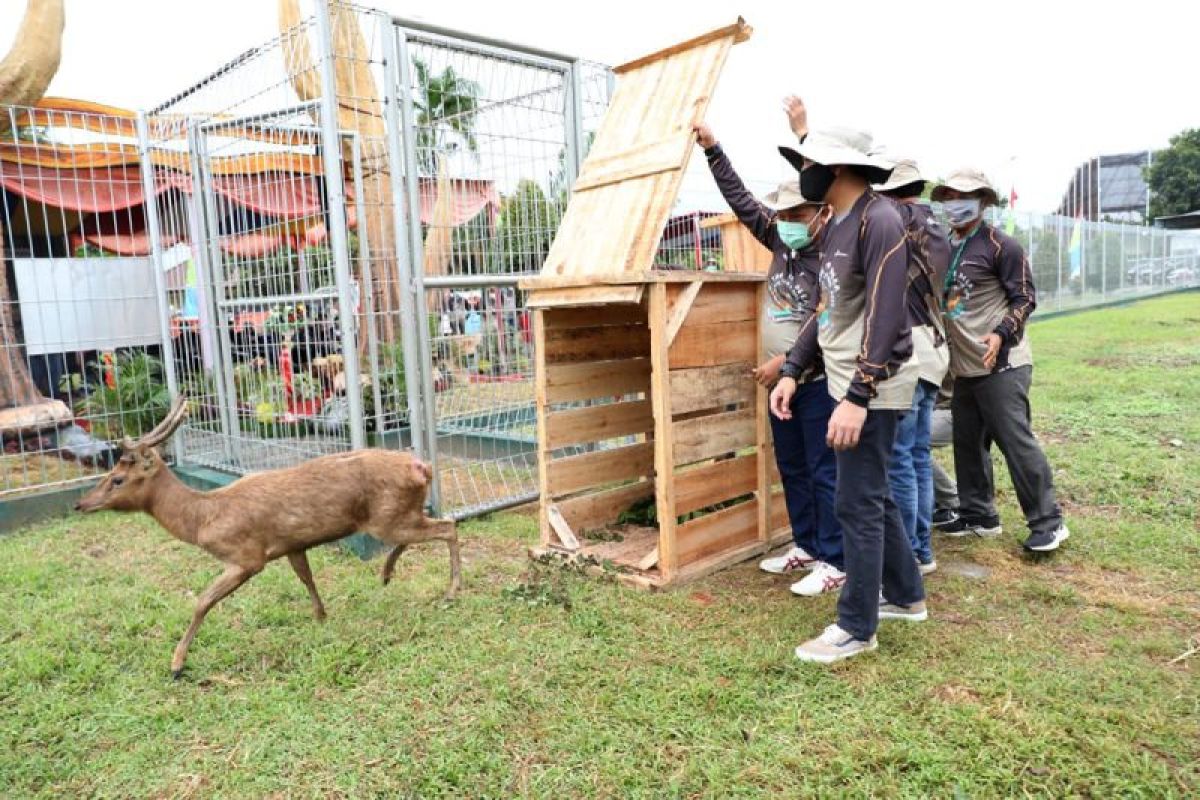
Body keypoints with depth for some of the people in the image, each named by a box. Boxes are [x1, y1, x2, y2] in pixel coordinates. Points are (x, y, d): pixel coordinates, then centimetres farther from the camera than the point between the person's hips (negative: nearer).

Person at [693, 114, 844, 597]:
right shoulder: (782, 243, 6)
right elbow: (741, 200, 10)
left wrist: (784, 360, -21)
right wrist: (712, 150, 7)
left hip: (818, 381, -8)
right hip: (782, 379, 8)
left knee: (824, 472, -3)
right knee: (791, 467, 14)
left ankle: (834, 562, 6)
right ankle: (806, 546, 27)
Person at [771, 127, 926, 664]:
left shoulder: (879, 221, -15)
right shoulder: (834, 226, 14)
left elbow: (885, 317, -22)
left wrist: (858, 397, -25)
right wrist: (792, 371, 13)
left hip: (873, 388, -10)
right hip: (846, 382, 10)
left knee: (858, 505, -4)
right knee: (874, 496, 18)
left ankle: (857, 628, 9)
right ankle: (906, 596, 35)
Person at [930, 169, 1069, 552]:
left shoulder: (1000, 245, -7)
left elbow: (1025, 297, -7)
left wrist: (1001, 333, -21)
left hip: (1001, 364, -7)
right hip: (963, 366, 7)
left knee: (1016, 441, -6)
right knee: (968, 442, 12)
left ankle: (1048, 521, 6)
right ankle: (978, 515, 25)